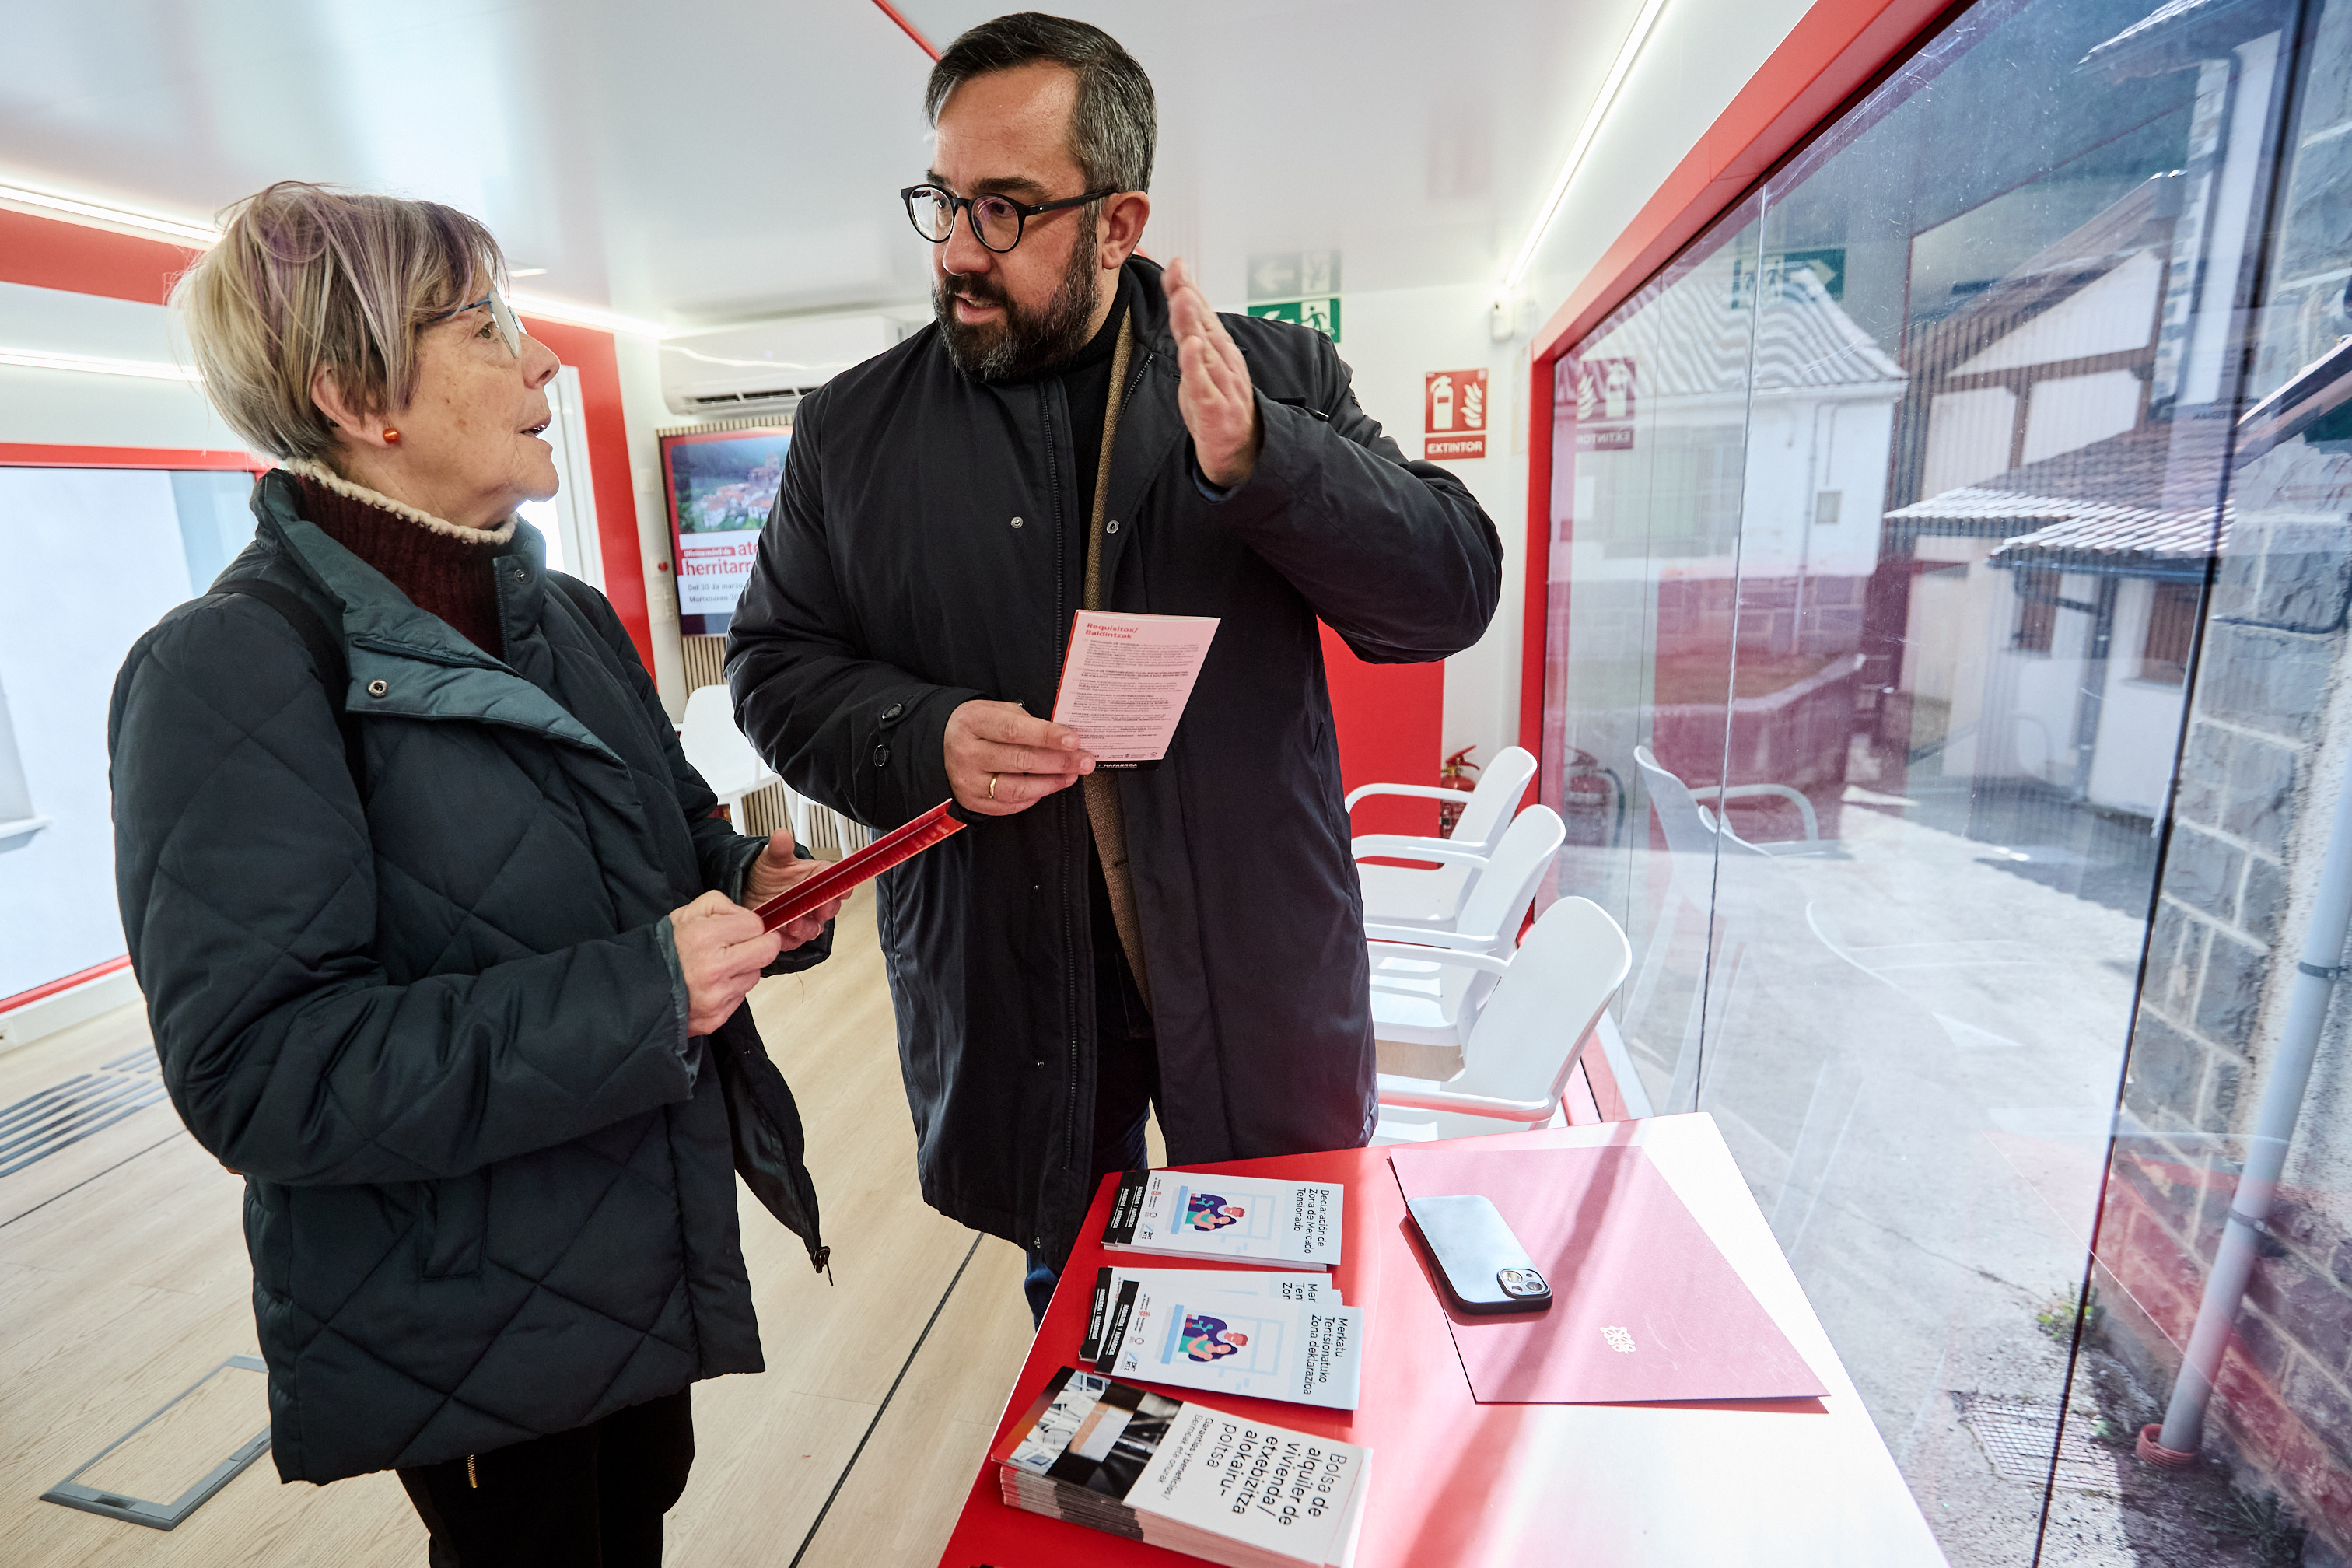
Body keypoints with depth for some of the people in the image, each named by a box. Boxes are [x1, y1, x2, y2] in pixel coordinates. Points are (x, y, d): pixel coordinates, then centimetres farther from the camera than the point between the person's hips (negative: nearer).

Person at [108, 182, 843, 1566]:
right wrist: (635, 990, -31)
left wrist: (749, 883, -8)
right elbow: (256, 1071, -25)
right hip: (464, 1335, -6)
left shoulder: (569, 616, 4)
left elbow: (671, 842, 14)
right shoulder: (233, 669, -20)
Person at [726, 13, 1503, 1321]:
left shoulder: (1281, 378, -1)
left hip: (1257, 974, 0)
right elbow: (776, 665, 4)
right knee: (1072, 1302, 24)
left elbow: (1455, 590, -7)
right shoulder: (853, 427, 2)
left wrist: (1256, 459, -23)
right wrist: (922, 738, -17)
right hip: (1005, 988, 1)